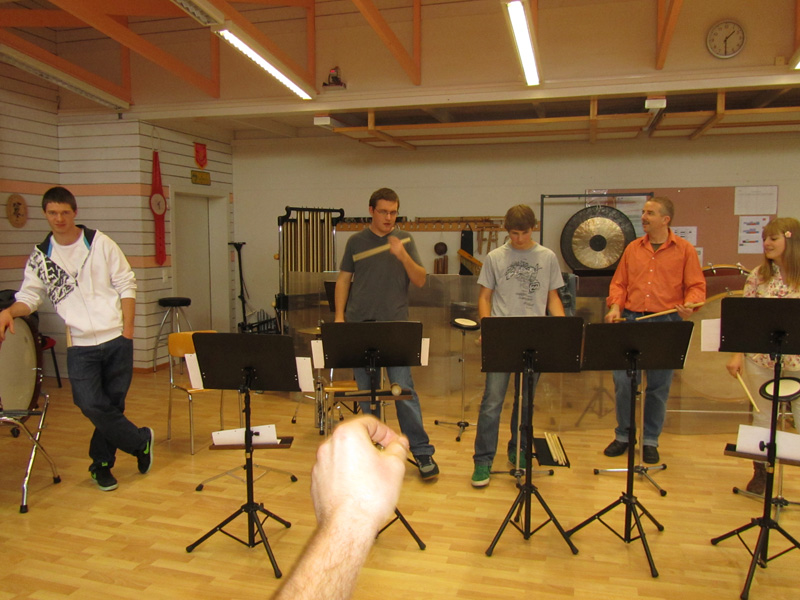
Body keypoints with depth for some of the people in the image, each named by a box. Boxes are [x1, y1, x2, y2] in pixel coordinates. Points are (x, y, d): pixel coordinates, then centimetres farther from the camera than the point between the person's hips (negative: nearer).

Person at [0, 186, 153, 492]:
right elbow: (30, 296, 8)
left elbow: (126, 286, 2)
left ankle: (101, 464, 26)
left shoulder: (100, 243, 1)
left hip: (117, 340, -1)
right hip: (80, 346, 1)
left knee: (112, 403, 7)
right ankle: (141, 441, 11)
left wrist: (127, 329, -4)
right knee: (92, 405, -11)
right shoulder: (40, 257, 8)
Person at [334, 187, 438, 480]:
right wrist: (339, 316, 1)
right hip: (359, 325, 2)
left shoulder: (405, 239, 5)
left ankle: (422, 451, 5)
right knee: (365, 390, 9)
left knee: (404, 389, -6)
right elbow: (343, 279, 12)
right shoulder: (356, 241, 8)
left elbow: (420, 280, -1)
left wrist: (403, 256, -18)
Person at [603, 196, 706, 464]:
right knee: (623, 381, 0)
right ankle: (623, 436, 18)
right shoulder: (633, 248, 11)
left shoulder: (685, 250, 3)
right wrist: (615, 306, -5)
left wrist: (689, 304, -20)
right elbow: (619, 283, 11)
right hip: (632, 319, 2)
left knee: (658, 386, 6)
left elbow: (697, 286, -1)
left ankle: (650, 441, 21)